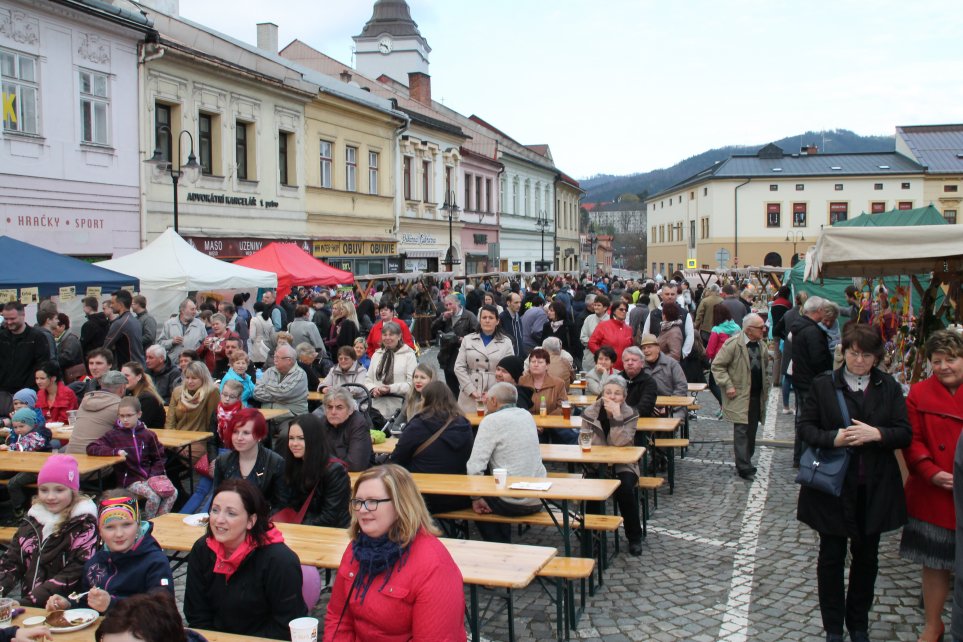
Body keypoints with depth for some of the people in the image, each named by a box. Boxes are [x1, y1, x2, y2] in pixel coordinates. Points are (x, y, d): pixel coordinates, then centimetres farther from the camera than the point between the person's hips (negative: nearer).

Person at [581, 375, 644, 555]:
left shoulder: (630, 414, -6)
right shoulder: (590, 412, -3)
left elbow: (620, 443, -20)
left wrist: (617, 416, -27)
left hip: (623, 465, -1)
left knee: (625, 487, -30)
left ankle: (634, 537, -8)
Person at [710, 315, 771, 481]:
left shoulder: (761, 345, 8)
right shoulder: (733, 344, -14)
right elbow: (717, 365, -12)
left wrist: (766, 388, 16)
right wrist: (728, 385, -16)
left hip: (757, 397, 7)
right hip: (740, 396, -7)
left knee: (752, 432, 12)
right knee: (742, 431, -7)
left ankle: (745, 463, 23)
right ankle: (744, 468, -4)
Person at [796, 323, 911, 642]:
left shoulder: (890, 388, 1)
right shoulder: (823, 385, -3)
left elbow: (905, 434, -2)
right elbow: (805, 427, -3)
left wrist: (876, 434, -21)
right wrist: (833, 438, -21)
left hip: (874, 489, 2)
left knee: (866, 556, 14)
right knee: (831, 556, 8)